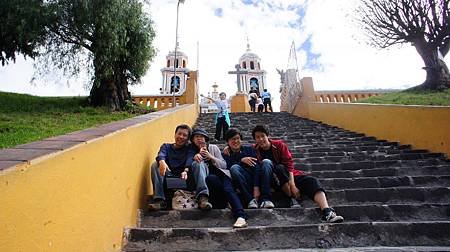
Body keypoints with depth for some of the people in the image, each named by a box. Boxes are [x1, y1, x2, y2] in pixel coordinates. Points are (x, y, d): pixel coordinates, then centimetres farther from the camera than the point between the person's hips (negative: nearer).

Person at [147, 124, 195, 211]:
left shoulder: (189, 148, 17)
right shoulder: (166, 146, 20)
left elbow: (190, 160, -6)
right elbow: (161, 155, -3)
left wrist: (186, 171, -30)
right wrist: (162, 162, -30)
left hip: (182, 178, -2)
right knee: (155, 165, -23)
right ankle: (159, 200, -34)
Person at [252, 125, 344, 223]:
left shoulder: (279, 145, -1)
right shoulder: (254, 150, -2)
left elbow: (289, 164, -8)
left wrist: (293, 185, -19)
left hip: (288, 175, 2)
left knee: (312, 181, -22)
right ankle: (292, 199, -26)